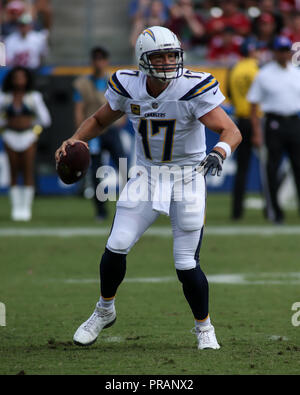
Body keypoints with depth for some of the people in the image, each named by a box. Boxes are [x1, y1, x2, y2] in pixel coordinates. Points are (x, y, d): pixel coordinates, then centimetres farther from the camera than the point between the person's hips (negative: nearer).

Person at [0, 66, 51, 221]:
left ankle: (26, 208, -1)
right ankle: (16, 208, 6)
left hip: (29, 136, -1)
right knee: (14, 172, 1)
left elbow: (44, 119, 3)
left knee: (28, 172, -6)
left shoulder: (34, 97, 1)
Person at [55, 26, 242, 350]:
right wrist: (75, 139, -8)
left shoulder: (193, 89, -20)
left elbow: (232, 131, -24)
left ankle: (204, 328, 19)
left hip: (187, 179, -3)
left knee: (186, 265, -6)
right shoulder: (128, 88, -8)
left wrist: (218, 153, -46)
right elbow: (99, 120, 10)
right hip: (147, 176, 3)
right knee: (116, 247, -7)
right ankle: (104, 311, 20)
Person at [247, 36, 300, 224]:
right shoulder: (264, 74, 1)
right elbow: (254, 104, 0)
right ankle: (275, 211, 4)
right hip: (274, 123, -3)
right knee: (272, 168, -3)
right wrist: (257, 132, -7)